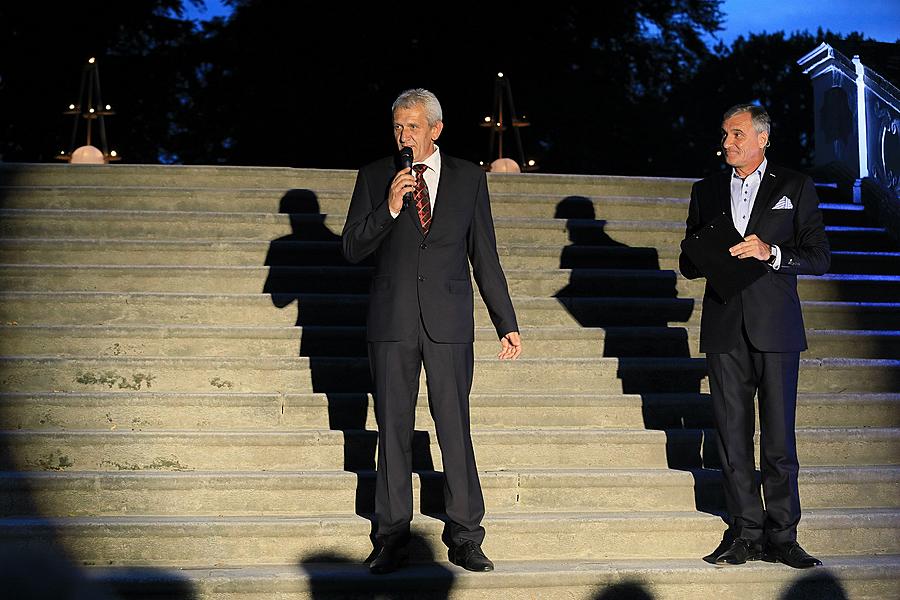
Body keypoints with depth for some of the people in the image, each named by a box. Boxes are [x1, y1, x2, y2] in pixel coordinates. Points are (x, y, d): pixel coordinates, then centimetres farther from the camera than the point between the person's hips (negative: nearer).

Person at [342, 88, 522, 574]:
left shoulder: (468, 178, 7)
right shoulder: (374, 177, 6)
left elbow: (485, 256, 9)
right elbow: (352, 250, 2)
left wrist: (506, 324, 7)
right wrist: (389, 208, -14)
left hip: (449, 321, 0)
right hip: (392, 321, 1)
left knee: (455, 430, 0)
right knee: (393, 431, 5)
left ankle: (464, 538, 9)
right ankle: (392, 539, 13)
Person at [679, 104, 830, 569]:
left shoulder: (795, 188, 8)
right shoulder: (706, 191, 16)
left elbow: (819, 257, 3)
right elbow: (688, 264, 18)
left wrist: (771, 252, -14)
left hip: (774, 327, -2)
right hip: (725, 329, 3)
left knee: (779, 438, -3)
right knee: (732, 435, 1)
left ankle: (781, 538, 4)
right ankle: (745, 534, 7)